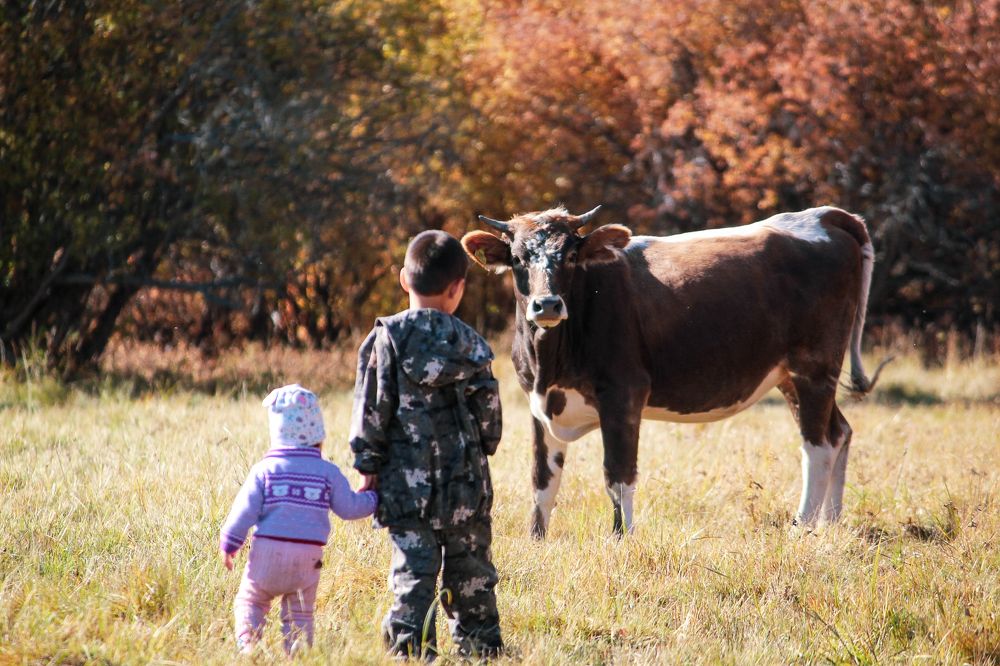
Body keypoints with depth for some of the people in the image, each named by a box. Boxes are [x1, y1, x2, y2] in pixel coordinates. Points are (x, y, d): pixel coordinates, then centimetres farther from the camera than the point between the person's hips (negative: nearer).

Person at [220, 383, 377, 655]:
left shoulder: (265, 470, -3)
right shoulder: (328, 472, 1)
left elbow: (245, 509, -4)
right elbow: (349, 507, 5)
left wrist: (229, 543, 6)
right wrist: (373, 499, 25)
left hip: (268, 552, -1)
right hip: (308, 556, 1)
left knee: (250, 601, 14)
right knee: (299, 612, 12)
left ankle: (247, 645, -8)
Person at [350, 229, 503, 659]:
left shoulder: (387, 339, -5)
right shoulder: (470, 343, 2)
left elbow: (371, 410, -5)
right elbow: (488, 413, 6)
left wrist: (369, 467, 2)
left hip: (406, 483, -2)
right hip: (466, 480, 2)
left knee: (413, 574, -3)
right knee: (471, 574, 12)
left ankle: (412, 649, -8)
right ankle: (480, 646, 18)